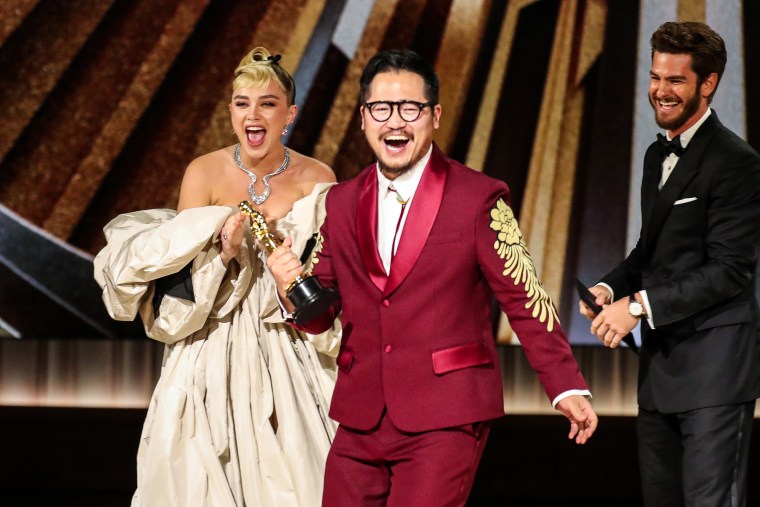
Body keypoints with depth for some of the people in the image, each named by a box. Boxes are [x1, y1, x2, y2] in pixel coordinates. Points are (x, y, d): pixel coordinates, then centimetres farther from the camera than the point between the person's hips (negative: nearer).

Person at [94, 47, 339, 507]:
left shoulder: (318, 180, -2)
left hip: (291, 357, 0)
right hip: (215, 359, 0)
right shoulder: (205, 173, -4)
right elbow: (182, 275, -4)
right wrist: (221, 251, -22)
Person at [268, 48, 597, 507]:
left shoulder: (479, 199, -3)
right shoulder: (341, 203, 11)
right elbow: (319, 314, 13)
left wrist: (567, 387, -9)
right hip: (361, 421, 5)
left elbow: (525, 300, -4)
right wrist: (292, 288, -9)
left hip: (444, 422, -5)